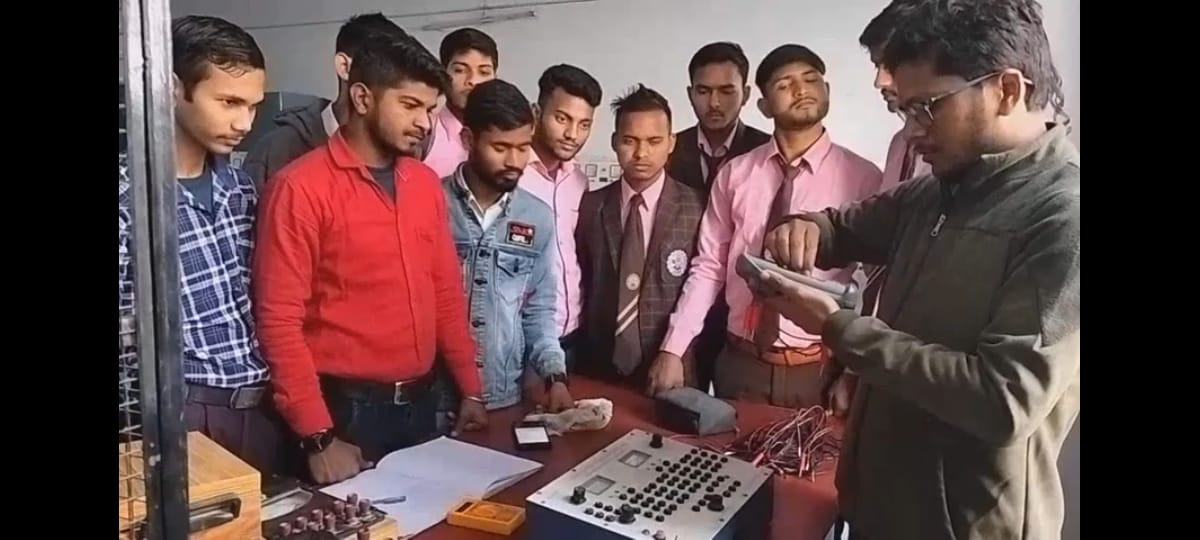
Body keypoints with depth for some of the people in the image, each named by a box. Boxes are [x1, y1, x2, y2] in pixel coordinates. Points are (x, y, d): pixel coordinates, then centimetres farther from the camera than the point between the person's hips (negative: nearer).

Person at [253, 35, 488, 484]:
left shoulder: (426, 183, 7)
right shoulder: (301, 187, -12)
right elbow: (279, 319, -14)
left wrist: (470, 390, 8)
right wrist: (318, 437, -16)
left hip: (421, 403, 6)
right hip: (346, 409, -6)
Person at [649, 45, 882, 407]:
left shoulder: (862, 178, -6)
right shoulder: (734, 174, 0)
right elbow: (708, 268, 2)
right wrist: (672, 349, -2)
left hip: (816, 369, -2)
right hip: (739, 363, 2)